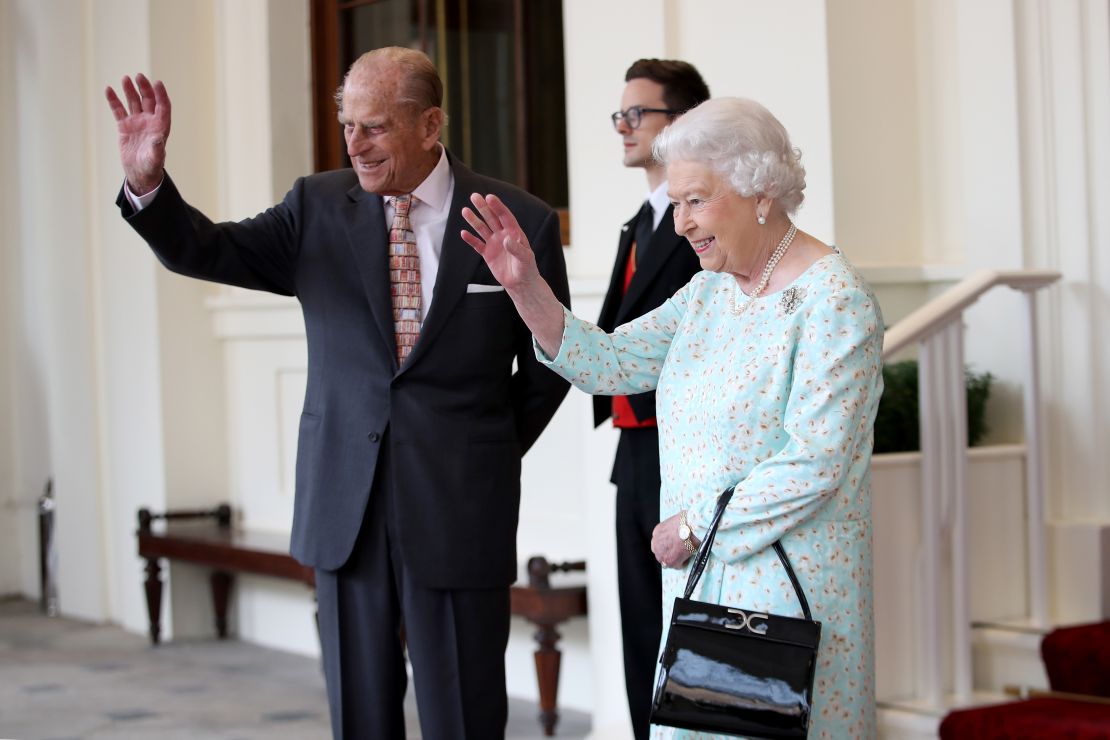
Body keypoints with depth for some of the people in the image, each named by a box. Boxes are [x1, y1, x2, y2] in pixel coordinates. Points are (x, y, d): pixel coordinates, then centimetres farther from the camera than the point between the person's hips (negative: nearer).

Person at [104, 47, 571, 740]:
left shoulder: (522, 222, -3)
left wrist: (487, 455, 9)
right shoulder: (319, 207, 3)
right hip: (344, 505, 3)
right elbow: (206, 251, -4)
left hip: (459, 507, -2)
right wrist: (147, 181, -22)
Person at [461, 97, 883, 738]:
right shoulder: (710, 289, 9)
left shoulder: (832, 299, -16)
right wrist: (526, 287, -9)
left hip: (789, 586, -7)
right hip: (698, 574, 7)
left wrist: (693, 526, -15)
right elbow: (609, 362, 4)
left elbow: (816, 462, -21)